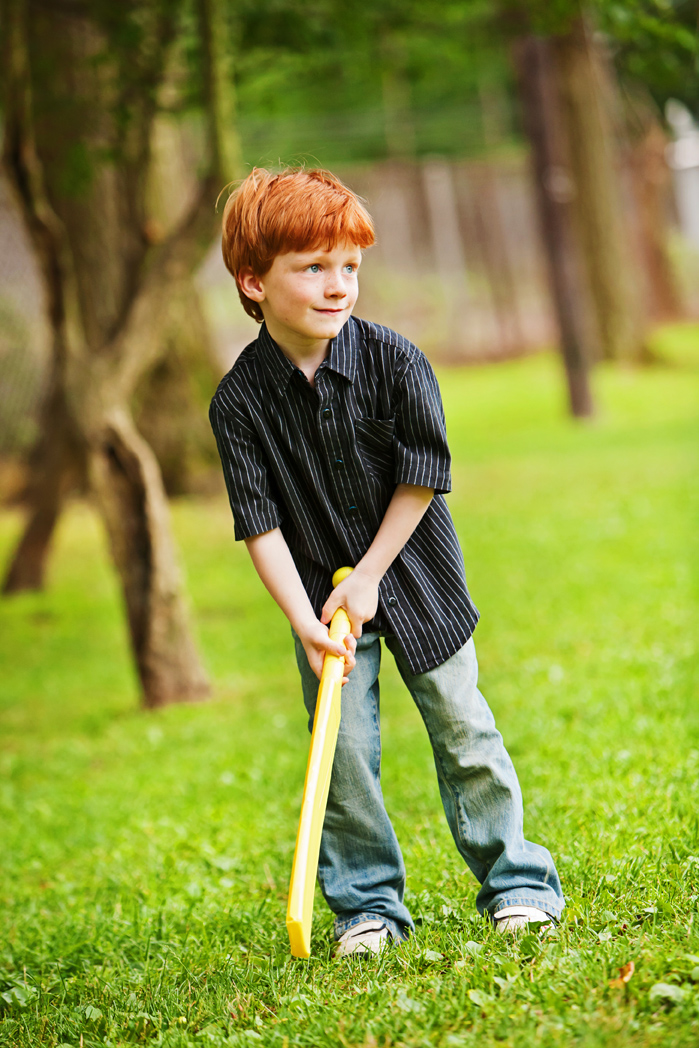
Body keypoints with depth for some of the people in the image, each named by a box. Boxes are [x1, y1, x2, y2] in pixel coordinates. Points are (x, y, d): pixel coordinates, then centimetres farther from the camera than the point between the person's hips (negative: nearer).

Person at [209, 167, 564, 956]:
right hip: (321, 591, 0)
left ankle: (517, 881, 16)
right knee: (343, 752, -1)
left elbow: (421, 476, -10)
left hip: (414, 573, 0)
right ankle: (367, 904, 13)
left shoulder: (393, 361, -15)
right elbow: (261, 522, -13)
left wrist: (368, 577, -12)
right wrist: (304, 619, -22)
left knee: (462, 730, 4)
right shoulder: (239, 400, -14)